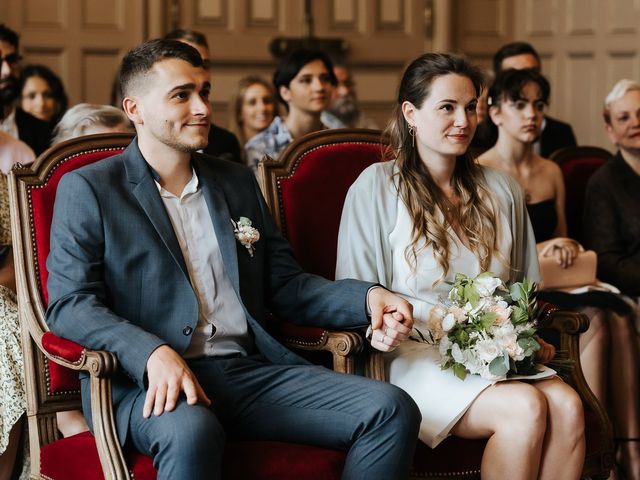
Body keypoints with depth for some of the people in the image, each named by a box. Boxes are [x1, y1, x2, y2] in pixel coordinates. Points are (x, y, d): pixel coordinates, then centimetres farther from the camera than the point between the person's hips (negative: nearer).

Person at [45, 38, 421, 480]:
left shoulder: (238, 182, 22)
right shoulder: (86, 190, 6)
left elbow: (285, 285, 23)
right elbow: (69, 304, -4)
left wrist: (366, 297, 3)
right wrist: (153, 353, -23)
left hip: (252, 370, 6)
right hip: (148, 381, -5)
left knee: (392, 410, -17)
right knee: (190, 430, -42)